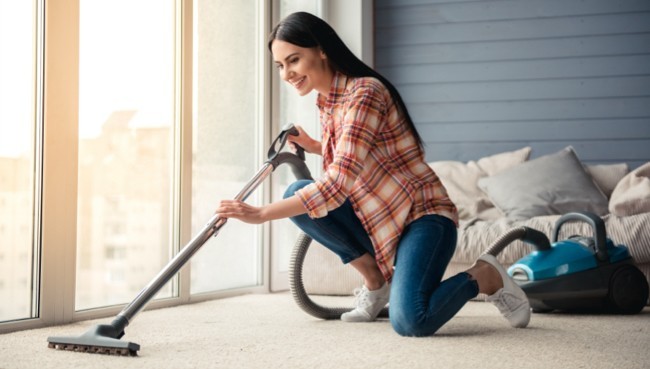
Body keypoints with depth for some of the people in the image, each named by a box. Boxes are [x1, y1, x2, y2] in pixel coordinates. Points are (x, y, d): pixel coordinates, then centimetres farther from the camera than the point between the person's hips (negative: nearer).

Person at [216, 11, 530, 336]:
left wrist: (262, 213, -32)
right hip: (375, 219, 8)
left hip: (422, 215, -8)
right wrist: (313, 145, 8)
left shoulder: (365, 92, -20)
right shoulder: (327, 101, 8)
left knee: (409, 321, -29)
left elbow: (339, 184, -30)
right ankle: (375, 278, 0)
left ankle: (483, 277, 1)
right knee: (296, 194, -14)